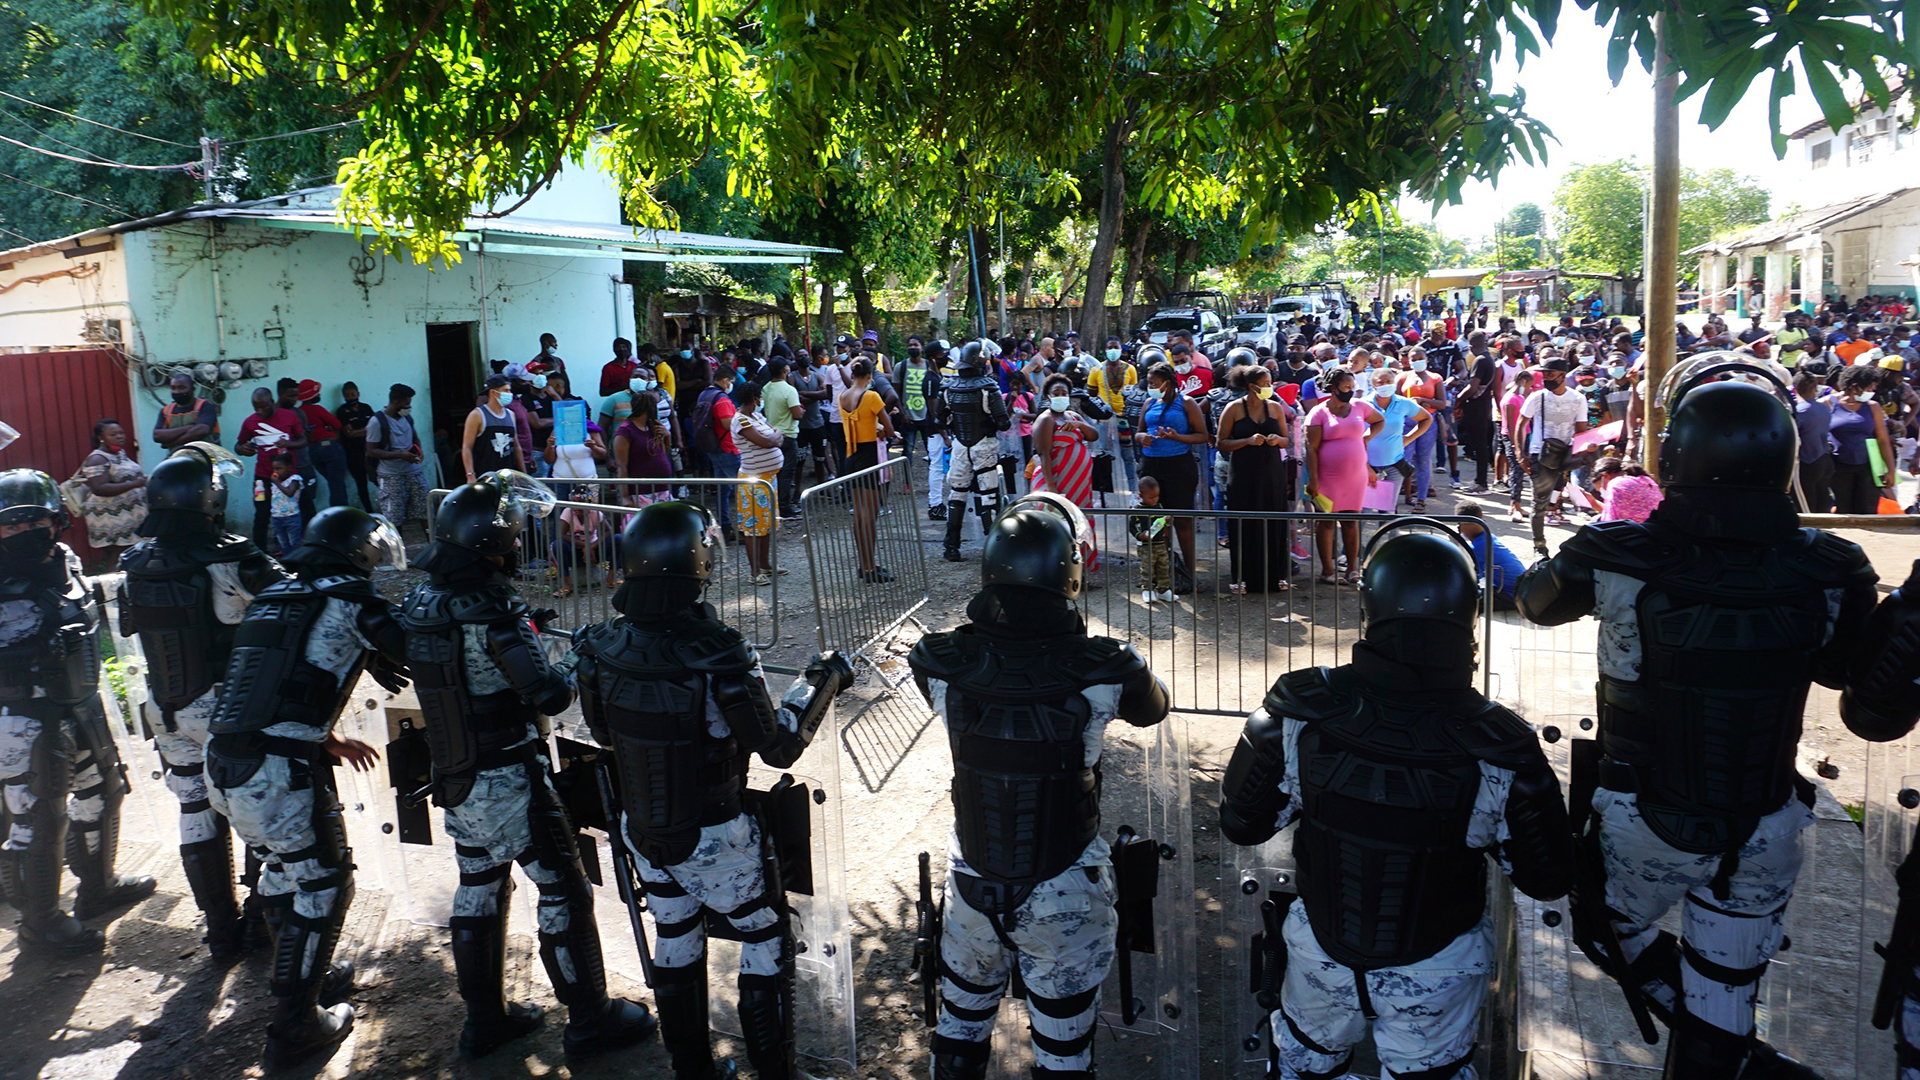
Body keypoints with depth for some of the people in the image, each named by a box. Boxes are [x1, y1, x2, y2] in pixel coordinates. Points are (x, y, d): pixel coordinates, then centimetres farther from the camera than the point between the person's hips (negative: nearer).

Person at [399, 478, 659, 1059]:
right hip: (509, 783, -8)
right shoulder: (492, 611, -25)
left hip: (454, 780, 8)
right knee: (563, 891, 5)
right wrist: (575, 668, -8)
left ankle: (484, 1018, 33)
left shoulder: (421, 602, 0)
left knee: (479, 890, 20)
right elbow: (548, 695, -28)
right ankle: (590, 1019, 16)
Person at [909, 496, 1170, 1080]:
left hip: (973, 885, 2)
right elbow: (1152, 708, -1)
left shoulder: (943, 663, -19)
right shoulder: (1101, 670, -24)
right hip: (1066, 899, -2)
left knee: (960, 1030, 25)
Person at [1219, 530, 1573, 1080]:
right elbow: (1548, 880, -12)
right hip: (1437, 973, -1)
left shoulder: (1297, 711, -26)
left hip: (1322, 955, 1)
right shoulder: (1501, 748, -27)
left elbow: (1241, 824, -12)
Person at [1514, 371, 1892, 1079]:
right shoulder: (1830, 573, -17)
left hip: (1640, 823, -2)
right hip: (1766, 833, 3)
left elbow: (1535, 600, -1)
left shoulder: (1617, 561, -23)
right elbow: (1842, 669, 5)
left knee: (1609, 931, 27)